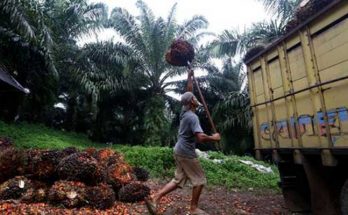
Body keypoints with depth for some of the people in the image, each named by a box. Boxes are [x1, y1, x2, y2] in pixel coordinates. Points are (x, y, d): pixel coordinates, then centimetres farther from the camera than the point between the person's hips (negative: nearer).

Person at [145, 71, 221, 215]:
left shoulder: (185, 111, 8)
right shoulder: (192, 116, -18)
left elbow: (189, 91, 21)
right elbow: (201, 137, -28)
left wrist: (189, 77, 23)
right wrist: (214, 138, -11)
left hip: (179, 150, 9)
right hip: (186, 152, -9)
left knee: (178, 180, 12)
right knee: (199, 179, 6)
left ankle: (154, 197, 8)